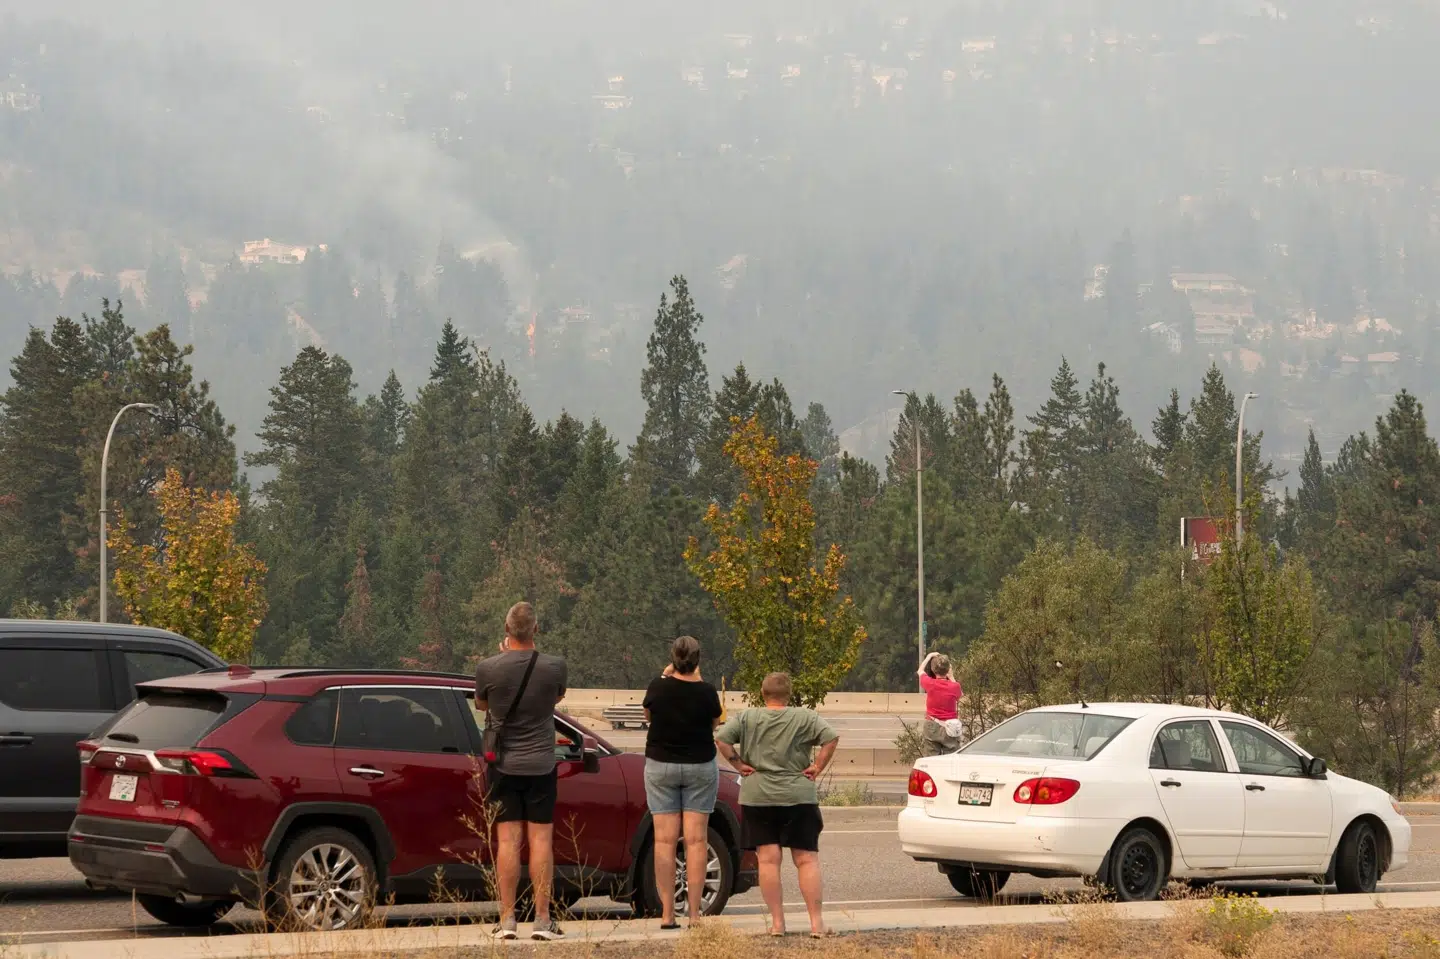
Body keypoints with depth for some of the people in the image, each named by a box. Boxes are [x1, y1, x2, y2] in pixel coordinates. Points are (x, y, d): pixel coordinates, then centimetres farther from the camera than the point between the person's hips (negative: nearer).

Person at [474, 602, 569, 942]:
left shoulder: (488, 668, -12)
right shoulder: (554, 667, -11)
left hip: (503, 765, 0)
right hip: (540, 765, 0)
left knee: (508, 840, 2)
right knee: (541, 840, 3)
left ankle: (507, 920, 1)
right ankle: (542, 920, 2)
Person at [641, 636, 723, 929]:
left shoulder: (657, 688, -10)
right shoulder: (706, 692, -11)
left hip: (660, 765, 0)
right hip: (700, 765, 0)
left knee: (664, 839, 1)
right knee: (696, 839, 1)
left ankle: (667, 913, -3)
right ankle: (694, 913, -3)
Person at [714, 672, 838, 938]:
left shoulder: (746, 718, 3)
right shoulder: (805, 718, 1)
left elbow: (721, 740, -7)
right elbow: (831, 738, -10)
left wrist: (739, 764, 1)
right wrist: (817, 767, -3)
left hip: (757, 797, 1)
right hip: (798, 797, -1)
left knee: (768, 859, 2)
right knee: (807, 859, 2)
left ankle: (777, 922, 0)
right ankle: (816, 921, -3)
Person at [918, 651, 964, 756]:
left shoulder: (930, 684, -9)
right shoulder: (954, 687, -11)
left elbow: (920, 671, 14)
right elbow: (960, 694, 16)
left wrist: (929, 657, 26)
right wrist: (951, 677, 14)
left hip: (931, 728, 1)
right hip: (950, 729, -1)